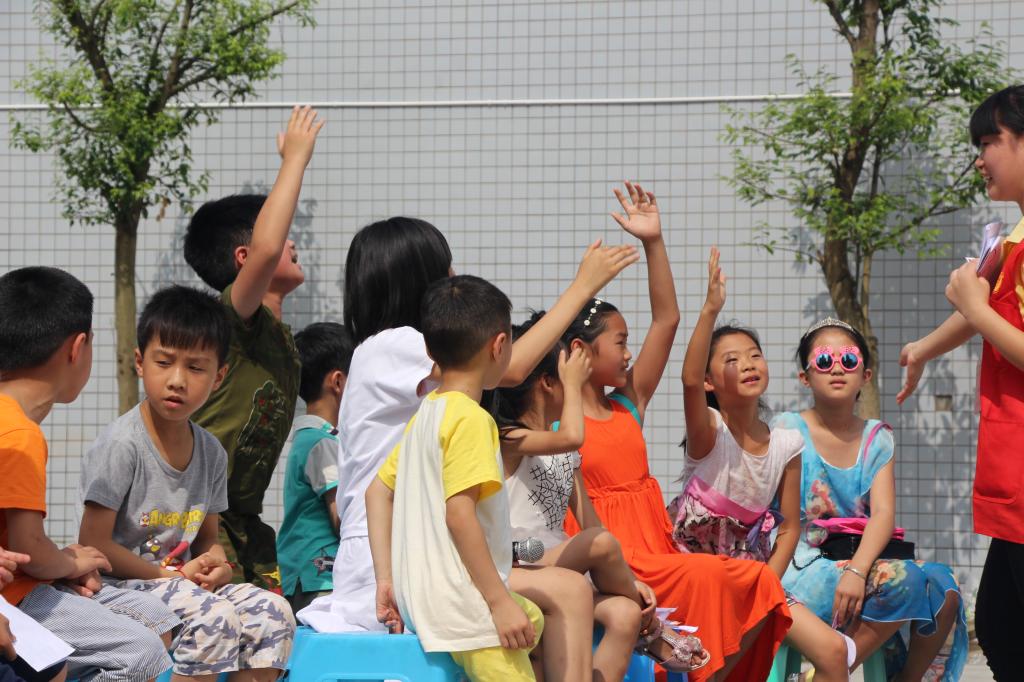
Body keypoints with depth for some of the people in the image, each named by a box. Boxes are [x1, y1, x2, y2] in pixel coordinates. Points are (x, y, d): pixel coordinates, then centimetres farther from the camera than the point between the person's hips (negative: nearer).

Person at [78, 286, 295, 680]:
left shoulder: (211, 453, 8)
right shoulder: (121, 445, -14)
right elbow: (93, 544, -14)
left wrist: (215, 563, -6)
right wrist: (171, 575, -14)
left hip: (182, 582, 7)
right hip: (120, 587, -7)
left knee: (272, 611, -12)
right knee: (214, 617, -30)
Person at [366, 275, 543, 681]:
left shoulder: (425, 414, 12)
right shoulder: (470, 418, -15)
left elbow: (378, 492, 16)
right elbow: (459, 512, -22)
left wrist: (385, 579, 15)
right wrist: (500, 601, -20)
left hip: (422, 597, 10)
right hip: (464, 609, -10)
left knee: (536, 620, 28)